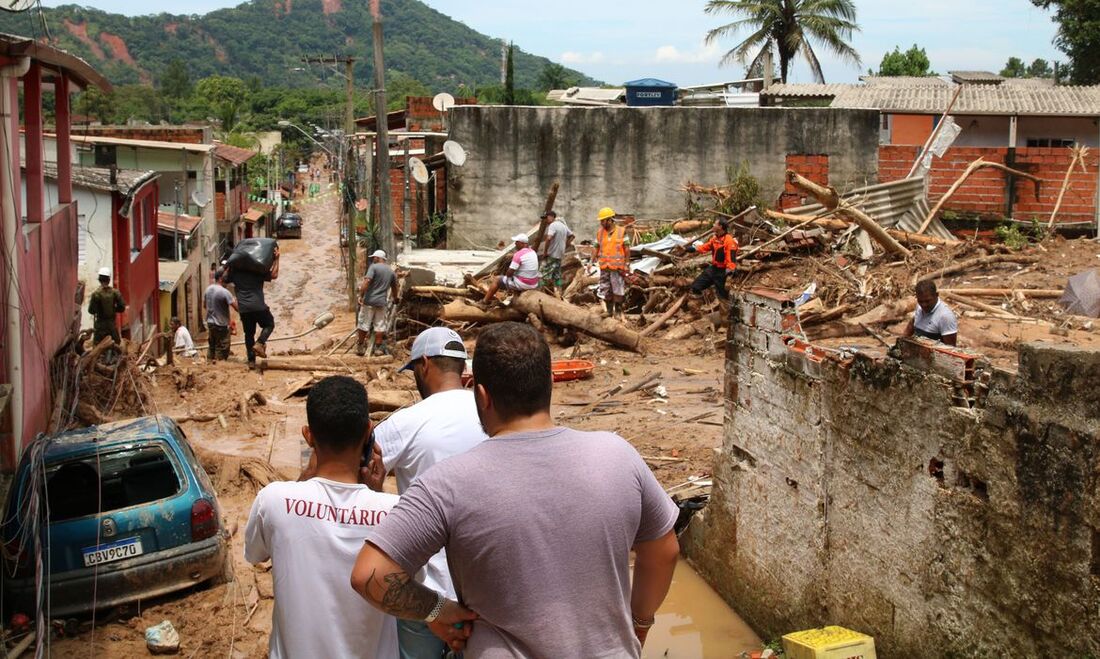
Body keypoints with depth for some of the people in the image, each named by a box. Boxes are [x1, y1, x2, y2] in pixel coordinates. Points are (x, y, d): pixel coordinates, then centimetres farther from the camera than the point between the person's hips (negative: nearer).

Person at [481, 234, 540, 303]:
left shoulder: (518, 255, -20)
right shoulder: (533, 252, 6)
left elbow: (510, 273, -17)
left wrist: (508, 276, 5)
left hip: (523, 284, -8)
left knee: (498, 280, 12)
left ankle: (485, 301, 22)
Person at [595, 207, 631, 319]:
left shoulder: (621, 232, -3)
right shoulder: (600, 233, 7)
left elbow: (627, 249, -2)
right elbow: (596, 249, 11)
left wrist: (627, 264, -6)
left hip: (617, 267, -4)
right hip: (604, 267, 4)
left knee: (618, 290, -1)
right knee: (605, 290, 7)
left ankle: (618, 311, 8)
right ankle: (609, 311, 15)